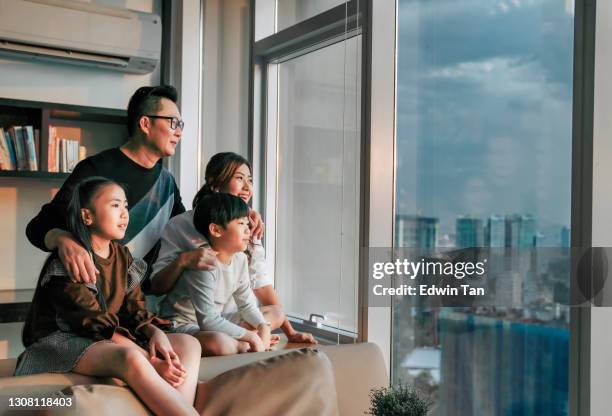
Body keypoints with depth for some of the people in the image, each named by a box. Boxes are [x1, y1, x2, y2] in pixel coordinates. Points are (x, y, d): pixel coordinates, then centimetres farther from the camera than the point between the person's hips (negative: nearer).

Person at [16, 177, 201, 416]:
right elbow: (94, 323, -21)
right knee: (131, 358, -39)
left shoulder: (122, 256, 9)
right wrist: (151, 361, -29)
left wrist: (156, 333, -19)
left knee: (188, 345, -12)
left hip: (113, 338, 8)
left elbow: (134, 309, 6)